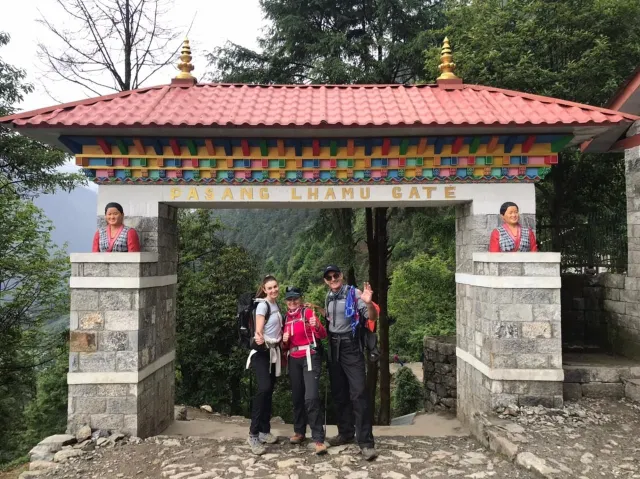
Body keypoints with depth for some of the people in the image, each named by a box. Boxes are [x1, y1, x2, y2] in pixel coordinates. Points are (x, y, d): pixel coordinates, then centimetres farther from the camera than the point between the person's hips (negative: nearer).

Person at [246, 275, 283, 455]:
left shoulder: (276, 305, 11)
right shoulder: (263, 305, -11)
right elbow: (258, 331, -20)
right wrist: (259, 338, -39)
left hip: (274, 351, 8)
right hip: (261, 351, -8)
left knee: (269, 391, 8)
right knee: (264, 388, -21)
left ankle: (264, 431, 17)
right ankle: (253, 434, -16)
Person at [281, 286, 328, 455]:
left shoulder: (308, 312, -5)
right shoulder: (286, 318, 12)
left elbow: (323, 335, -12)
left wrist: (317, 326, -33)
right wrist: (284, 341, -3)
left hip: (310, 357, -6)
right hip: (294, 360, 6)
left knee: (311, 397, -16)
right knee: (297, 396, 10)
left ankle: (319, 439, -12)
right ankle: (299, 431, 27)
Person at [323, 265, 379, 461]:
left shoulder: (354, 294, -10)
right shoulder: (328, 298, 10)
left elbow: (373, 317, -18)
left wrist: (369, 303, -38)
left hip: (351, 347, -6)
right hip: (334, 349, 7)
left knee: (358, 394, -9)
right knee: (339, 394, 13)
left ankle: (366, 442, -5)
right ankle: (345, 433, 27)